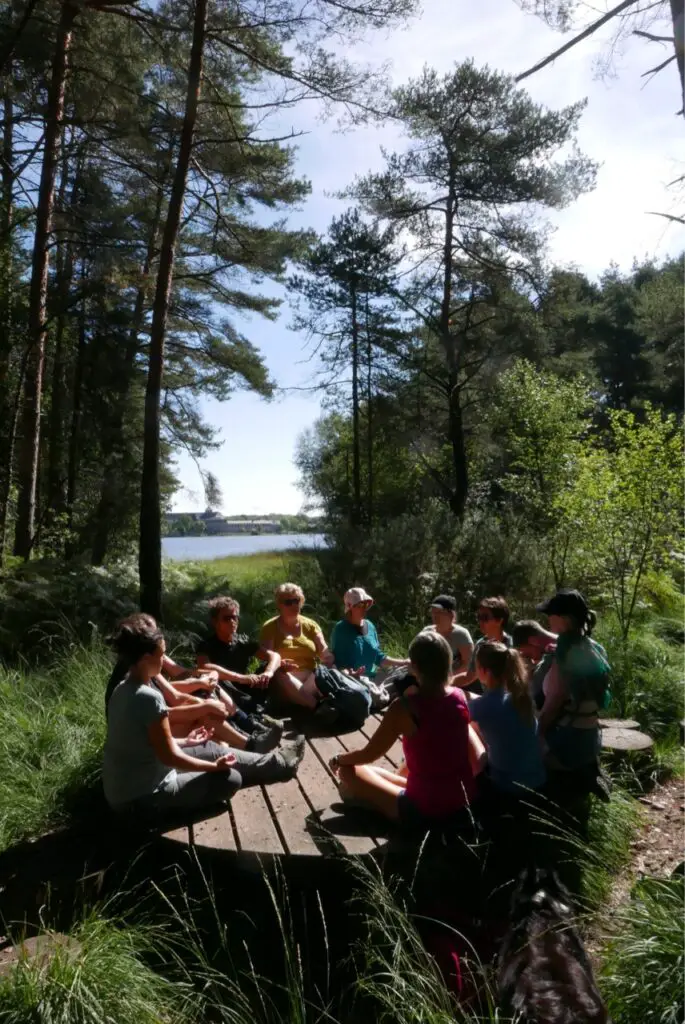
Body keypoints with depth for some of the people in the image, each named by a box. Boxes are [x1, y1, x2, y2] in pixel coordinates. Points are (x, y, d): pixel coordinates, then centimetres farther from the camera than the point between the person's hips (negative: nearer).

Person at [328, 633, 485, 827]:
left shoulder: (404, 708, -21)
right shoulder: (460, 697, -6)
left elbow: (369, 755, -7)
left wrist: (338, 759, 13)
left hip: (424, 810, -5)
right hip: (465, 799, 5)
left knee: (349, 770, 6)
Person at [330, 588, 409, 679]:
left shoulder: (370, 626, 12)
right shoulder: (340, 629, -5)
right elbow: (337, 661, -10)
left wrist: (404, 663, 10)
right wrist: (348, 674, -29)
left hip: (371, 680, 5)